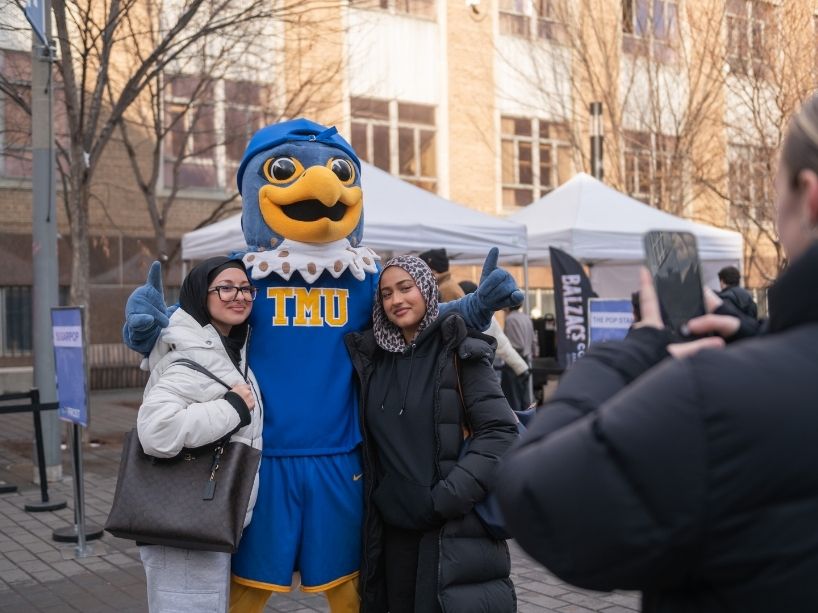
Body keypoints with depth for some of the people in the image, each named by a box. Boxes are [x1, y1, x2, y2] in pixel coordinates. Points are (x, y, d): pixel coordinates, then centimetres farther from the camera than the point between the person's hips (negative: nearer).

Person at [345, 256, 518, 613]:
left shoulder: (458, 352, -6)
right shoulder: (373, 358, 7)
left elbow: (501, 433, -11)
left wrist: (445, 498, -17)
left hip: (454, 530, -4)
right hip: (393, 529, 5)